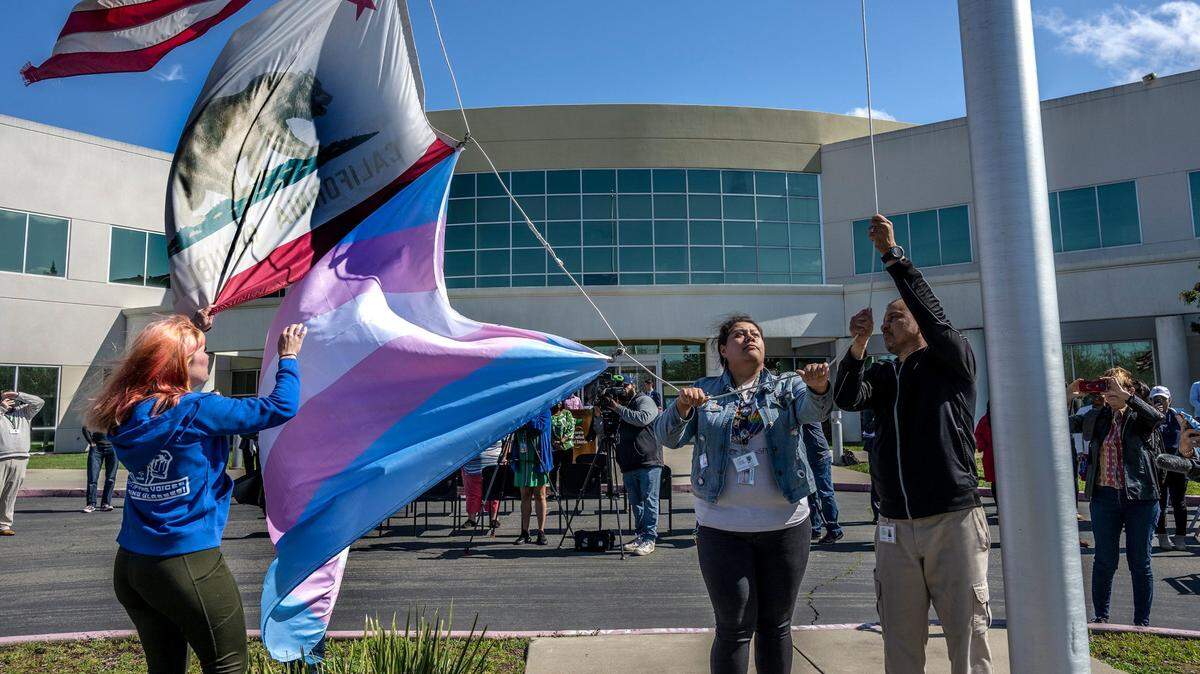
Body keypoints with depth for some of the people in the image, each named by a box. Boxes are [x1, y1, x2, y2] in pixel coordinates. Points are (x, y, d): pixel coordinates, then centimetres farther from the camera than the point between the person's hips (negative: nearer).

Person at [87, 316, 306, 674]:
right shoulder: (197, 410, -16)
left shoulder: (128, 415, 3)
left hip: (130, 564, 8)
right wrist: (288, 357, 0)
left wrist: (192, 328, 27)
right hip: (188, 564, -7)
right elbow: (281, 407, -15)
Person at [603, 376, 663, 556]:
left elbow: (642, 418, -20)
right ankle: (640, 535, 17)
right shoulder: (622, 408, 21)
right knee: (635, 502, 10)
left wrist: (618, 409, -14)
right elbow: (604, 430, 24)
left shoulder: (644, 400, 1)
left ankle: (649, 538, -3)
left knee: (649, 500, -5)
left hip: (648, 462, -7)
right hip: (629, 465, 7)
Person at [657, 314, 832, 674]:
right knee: (734, 627, 4)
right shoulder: (704, 391, 3)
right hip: (722, 527, -1)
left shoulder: (787, 387, 5)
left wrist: (818, 387, -38)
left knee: (776, 624, 13)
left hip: (785, 524, 1)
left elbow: (814, 410, -15)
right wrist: (682, 408, -27)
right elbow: (668, 436, -5)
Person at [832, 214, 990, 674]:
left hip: (954, 520, -4)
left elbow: (932, 313, -12)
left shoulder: (954, 361, 5)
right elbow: (846, 399, -4)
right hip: (895, 527, 4)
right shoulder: (883, 377, 15)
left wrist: (893, 255, -15)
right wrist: (858, 344, -17)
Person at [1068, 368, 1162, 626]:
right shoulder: (1097, 417, 8)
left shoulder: (1139, 417, -1)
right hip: (1104, 496, 2)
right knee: (1104, 561, 9)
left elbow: (1157, 417, -24)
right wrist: (1067, 396, -10)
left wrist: (1123, 395, -26)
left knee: (1140, 562, 8)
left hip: (1140, 498, -2)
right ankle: (1101, 616, 22)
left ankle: (1142, 621, 21)